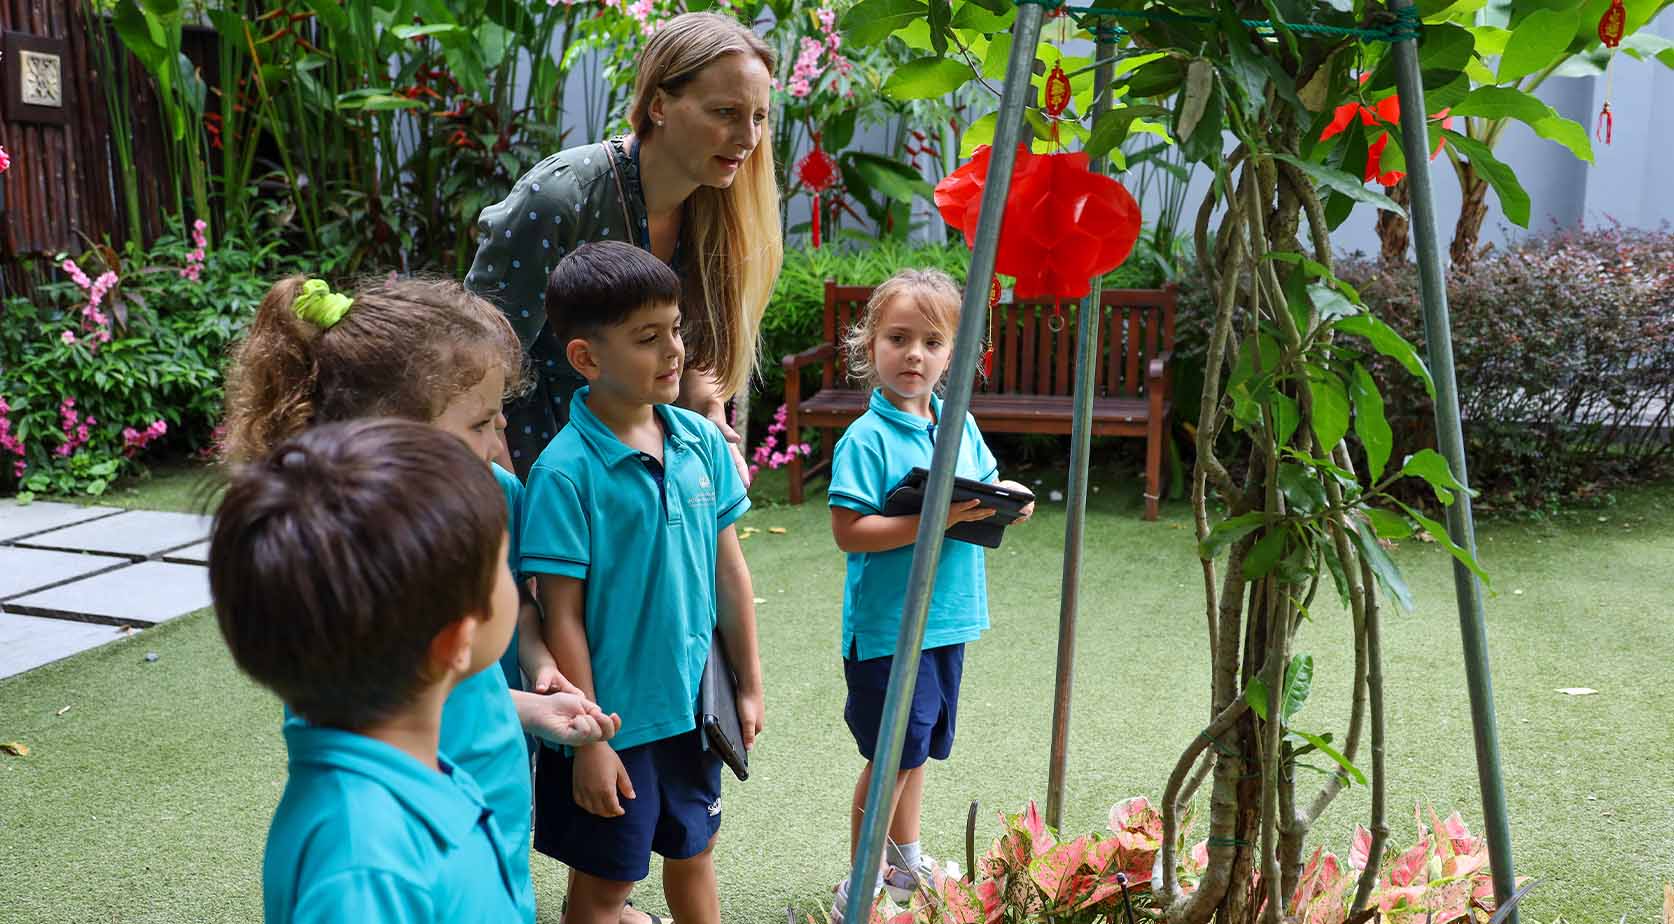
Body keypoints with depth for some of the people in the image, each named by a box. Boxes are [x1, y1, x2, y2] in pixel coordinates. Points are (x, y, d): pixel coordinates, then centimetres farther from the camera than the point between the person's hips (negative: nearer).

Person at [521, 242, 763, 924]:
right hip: (613, 716, -5)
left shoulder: (701, 440, -4)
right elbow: (563, 618, -16)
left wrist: (749, 684, 8)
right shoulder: (566, 471, -20)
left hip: (693, 705, 5)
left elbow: (729, 571, 4)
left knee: (692, 854, 24)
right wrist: (588, 741, -13)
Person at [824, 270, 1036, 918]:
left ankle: (905, 860, 39)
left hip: (946, 620, 7)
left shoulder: (960, 423, 5)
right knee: (892, 755, 2)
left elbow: (984, 489, 16)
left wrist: (1005, 498, -6)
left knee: (917, 746, 21)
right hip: (886, 626, -7)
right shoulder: (867, 438, -17)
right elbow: (848, 530, -22)